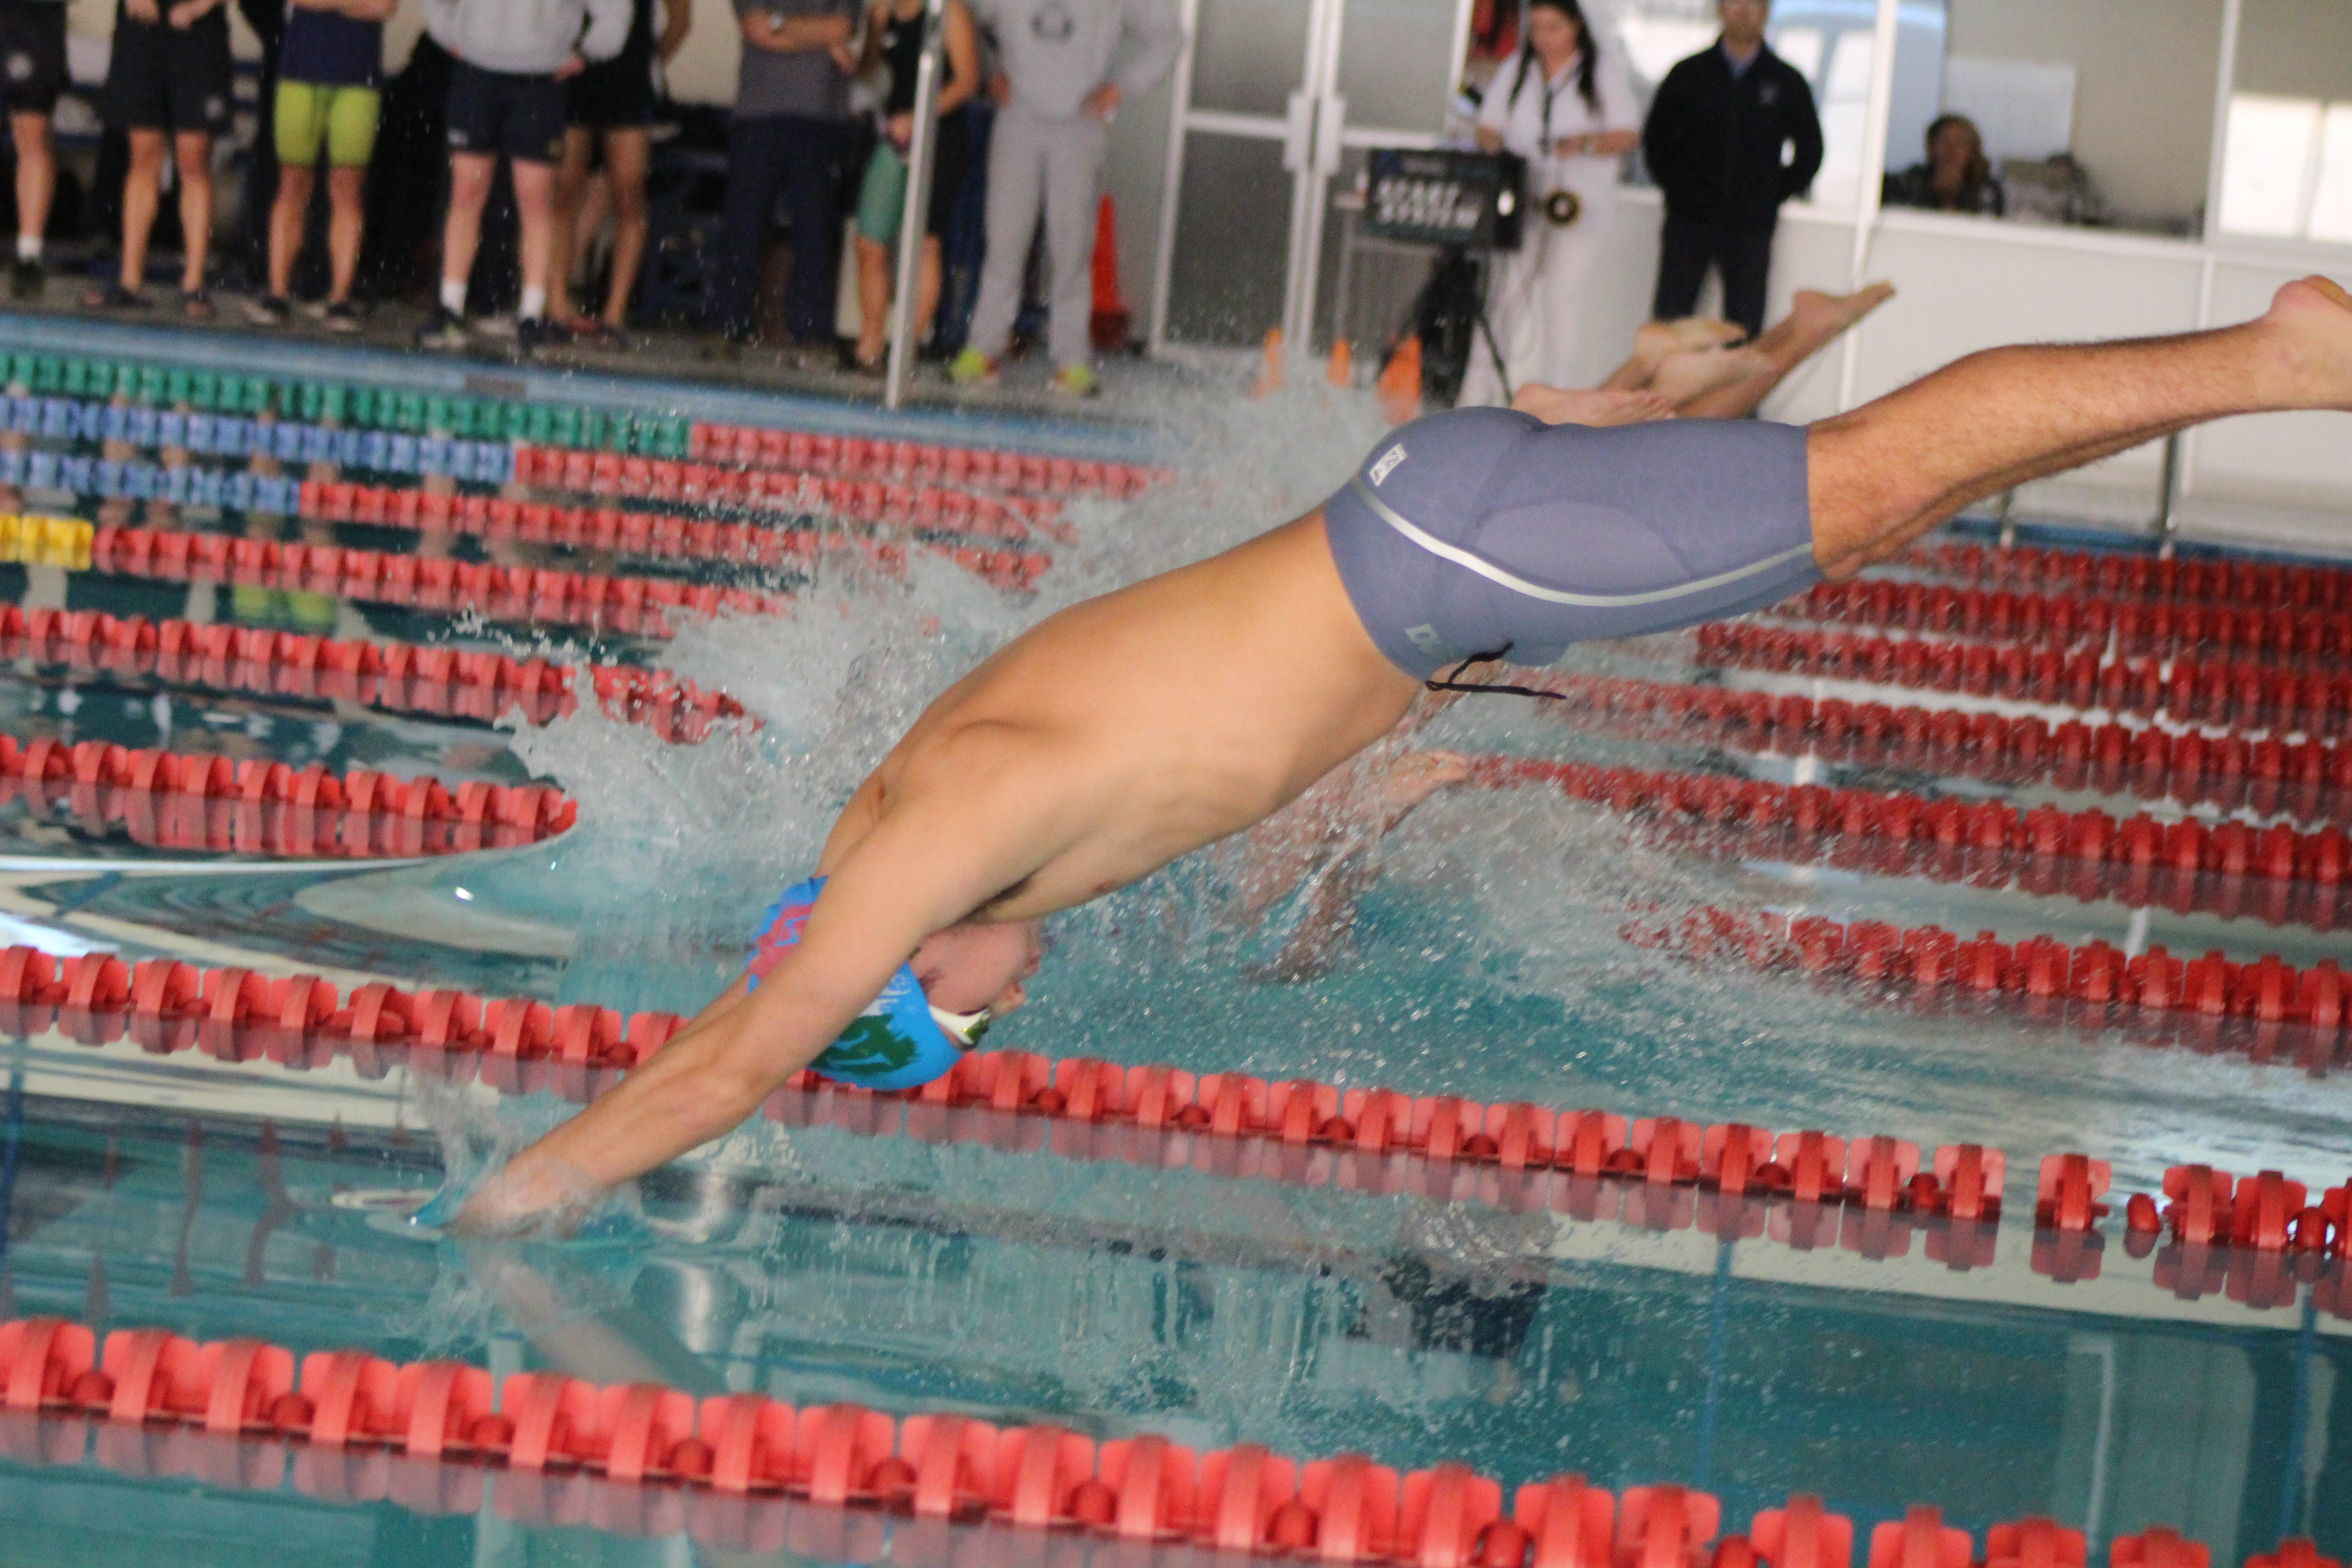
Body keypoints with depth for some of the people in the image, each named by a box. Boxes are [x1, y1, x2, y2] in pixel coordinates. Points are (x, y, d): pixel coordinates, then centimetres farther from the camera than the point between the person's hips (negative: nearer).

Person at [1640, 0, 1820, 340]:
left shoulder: (1787, 82, 5)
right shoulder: (1689, 74, 6)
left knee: (1744, 332, 0)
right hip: (1689, 222, 0)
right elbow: (1655, 137, 10)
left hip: (1751, 228, 0)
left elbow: (1810, 150, 12)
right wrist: (1677, 188, 1)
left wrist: (1773, 196, 4)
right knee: (1669, 320, -2)